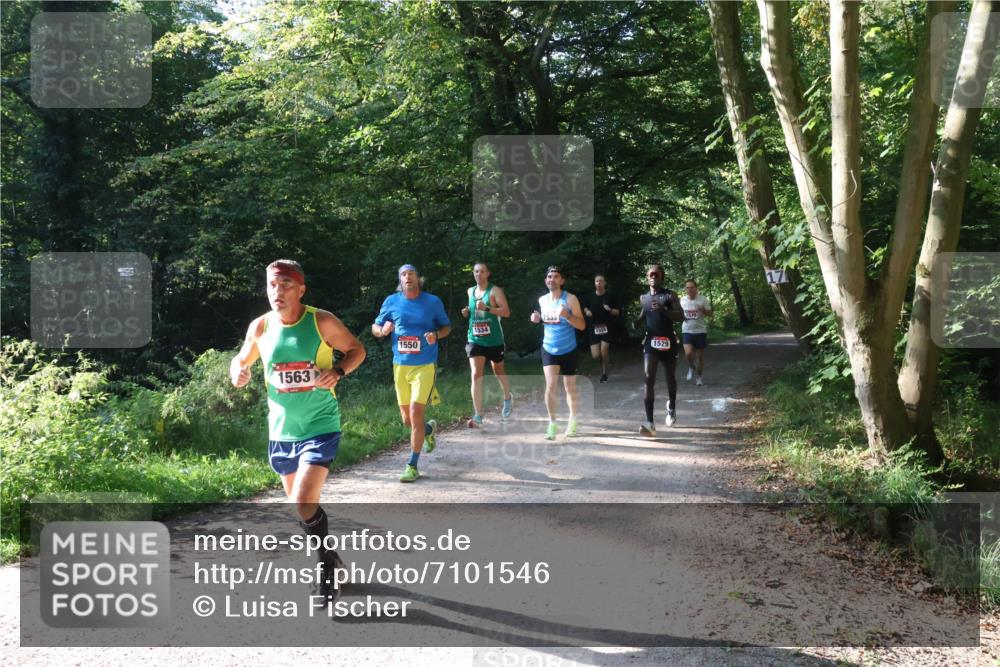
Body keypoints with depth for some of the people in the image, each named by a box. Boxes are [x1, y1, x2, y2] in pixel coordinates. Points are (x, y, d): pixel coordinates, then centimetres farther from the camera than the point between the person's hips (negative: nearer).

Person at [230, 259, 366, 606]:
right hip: (281, 430, 5)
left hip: (320, 428, -5)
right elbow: (242, 359, 14)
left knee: (304, 503, -18)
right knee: (301, 504, 16)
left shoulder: (322, 321, -11)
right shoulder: (260, 327, -2)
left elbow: (357, 349, 1)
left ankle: (327, 568, 4)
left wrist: (338, 372, -18)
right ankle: (329, 560, 40)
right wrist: (237, 371, -10)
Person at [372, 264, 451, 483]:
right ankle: (428, 429, 46)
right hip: (400, 365, 3)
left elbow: (447, 326, 11)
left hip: (424, 366, -3)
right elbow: (375, 327, 12)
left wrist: (436, 335, -12)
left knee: (415, 413, -14)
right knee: (407, 419, 10)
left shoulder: (433, 302, 0)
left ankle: (412, 466, -4)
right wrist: (383, 330, -12)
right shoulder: (392, 302, 4)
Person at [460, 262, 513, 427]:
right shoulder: (470, 291, 9)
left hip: (494, 340, -3)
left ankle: (508, 398, 47)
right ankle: (478, 416, -12)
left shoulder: (495, 291, -8)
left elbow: (506, 312, -16)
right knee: (476, 375, -11)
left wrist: (487, 308, -28)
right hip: (475, 340, 3)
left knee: (498, 371, 17)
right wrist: (467, 312, 3)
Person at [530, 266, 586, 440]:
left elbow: (582, 325, -14)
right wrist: (538, 319, -1)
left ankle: (572, 421, 29)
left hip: (568, 350, -2)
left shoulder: (570, 299, -11)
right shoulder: (542, 300, 3)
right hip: (549, 349, 2)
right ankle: (552, 423, -4)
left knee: (570, 388, 9)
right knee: (550, 385, -12)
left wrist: (567, 315, -29)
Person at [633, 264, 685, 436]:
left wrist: (663, 310, -29)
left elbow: (681, 317, -13)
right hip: (650, 342, 1)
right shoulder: (643, 298, 9)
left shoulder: (670, 296, -3)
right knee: (649, 379, -14)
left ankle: (671, 407, 46)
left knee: (670, 378, 15)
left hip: (668, 342, -1)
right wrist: (636, 322, 2)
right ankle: (649, 423, -21)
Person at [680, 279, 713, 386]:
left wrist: (703, 310, -22)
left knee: (700, 355, 7)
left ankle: (699, 376, 25)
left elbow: (710, 314, -1)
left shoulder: (703, 300, -6)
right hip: (687, 331, 1)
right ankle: (691, 367, 14)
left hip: (700, 331, -1)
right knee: (688, 353, -18)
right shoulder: (682, 300, 2)